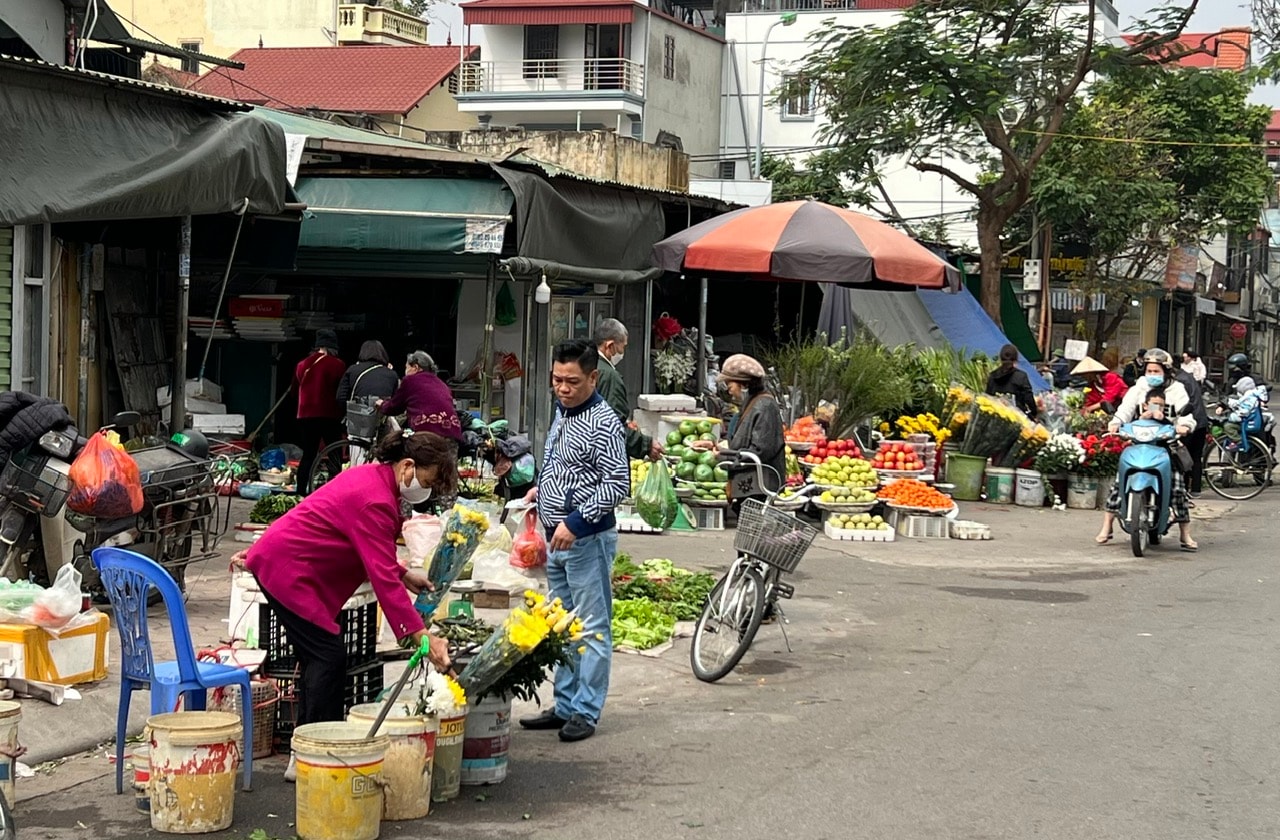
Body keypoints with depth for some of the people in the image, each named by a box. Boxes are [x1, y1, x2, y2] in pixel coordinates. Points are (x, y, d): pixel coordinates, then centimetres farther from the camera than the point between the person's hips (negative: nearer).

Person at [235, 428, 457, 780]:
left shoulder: (371, 476, 8)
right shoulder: (376, 501, -24)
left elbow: (372, 556, 21)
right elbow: (383, 579, -29)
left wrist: (405, 574, 9)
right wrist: (423, 636, -32)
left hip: (278, 560, 11)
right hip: (289, 571, -11)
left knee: (318, 656, 12)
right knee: (329, 656, -10)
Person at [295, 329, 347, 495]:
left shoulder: (303, 365, 7)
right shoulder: (337, 365, -7)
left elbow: (295, 389, 17)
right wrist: (343, 413, 10)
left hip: (306, 416, 4)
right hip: (330, 417, -4)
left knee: (308, 456, 10)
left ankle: (302, 492, 6)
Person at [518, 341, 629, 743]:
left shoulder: (602, 423, -15)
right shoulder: (562, 412, 12)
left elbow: (618, 484, -20)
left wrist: (575, 522, -22)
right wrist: (541, 489, 11)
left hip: (588, 539, -10)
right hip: (558, 539, 10)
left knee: (592, 628, -2)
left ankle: (586, 712, 3)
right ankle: (565, 706, 23)